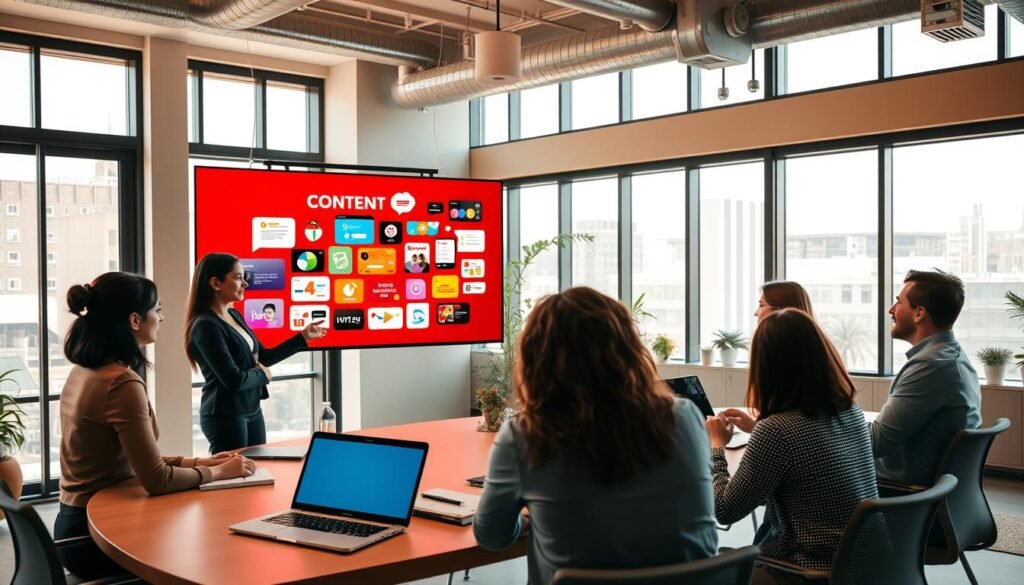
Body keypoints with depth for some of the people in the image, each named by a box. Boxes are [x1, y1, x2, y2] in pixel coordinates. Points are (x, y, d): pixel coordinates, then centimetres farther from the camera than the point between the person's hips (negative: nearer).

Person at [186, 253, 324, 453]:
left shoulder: (234, 316, 9)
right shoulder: (206, 326, -19)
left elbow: (263, 357, 16)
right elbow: (234, 379, -23)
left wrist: (303, 337, 14)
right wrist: (263, 374, -5)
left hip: (252, 410, 9)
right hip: (225, 415, -9)